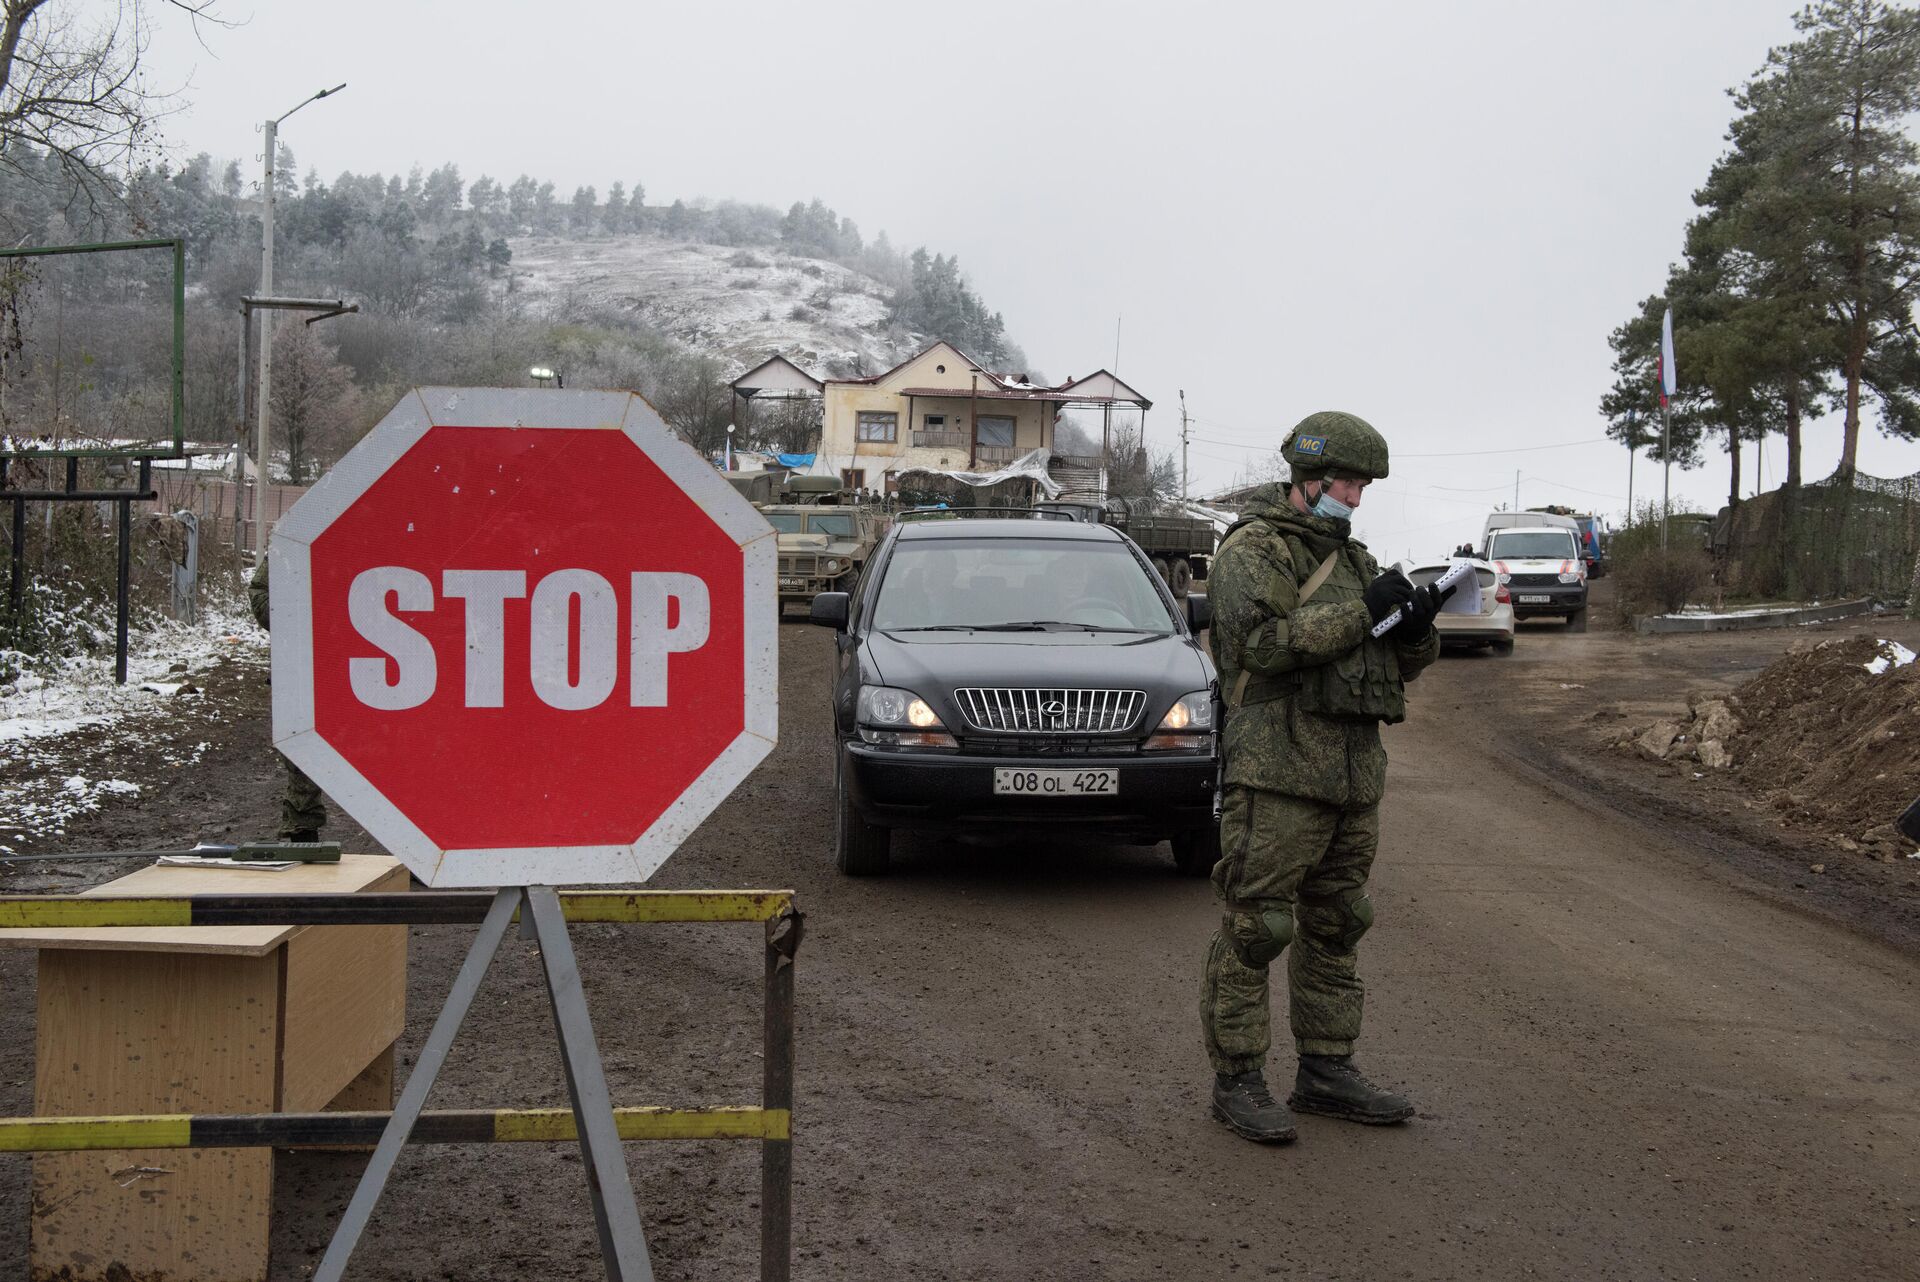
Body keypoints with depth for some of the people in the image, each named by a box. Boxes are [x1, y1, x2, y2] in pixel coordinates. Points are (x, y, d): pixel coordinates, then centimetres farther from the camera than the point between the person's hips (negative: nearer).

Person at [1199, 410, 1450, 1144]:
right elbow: (1261, 644, -20)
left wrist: (1416, 627, -2)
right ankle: (1237, 1079, 0)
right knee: (1254, 928, -6)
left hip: (1355, 773, 9)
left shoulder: (1353, 558, 20)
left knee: (1334, 926, 13)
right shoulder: (1253, 550, -5)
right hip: (1279, 770, -8)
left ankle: (1325, 1070, 22)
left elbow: (1400, 665, 20)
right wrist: (1361, 611, -19)